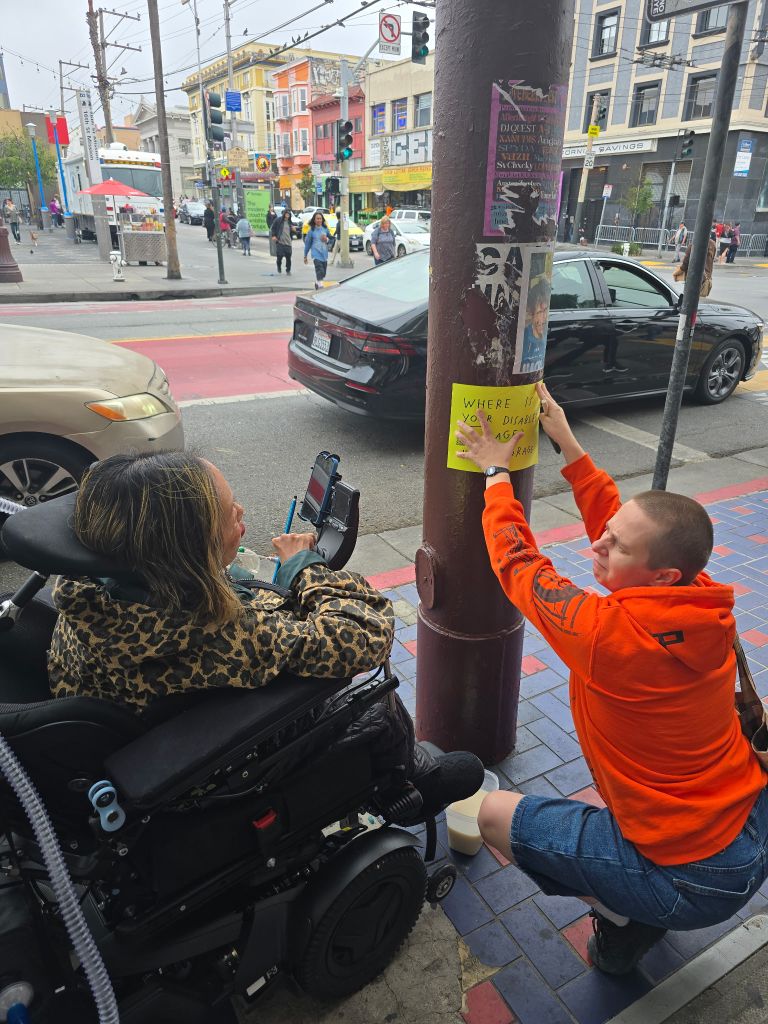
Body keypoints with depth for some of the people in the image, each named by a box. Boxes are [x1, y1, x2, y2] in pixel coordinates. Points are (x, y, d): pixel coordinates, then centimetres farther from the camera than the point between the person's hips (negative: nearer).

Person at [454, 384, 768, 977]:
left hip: (696, 881, -7)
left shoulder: (610, 633, -33)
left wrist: (496, 472, -4)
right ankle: (634, 908, 29)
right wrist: (570, 447, 6)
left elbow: (517, 562, -17)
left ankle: (625, 919, 13)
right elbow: (616, 524, 2)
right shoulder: (707, 606, -13)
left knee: (496, 815, 3)